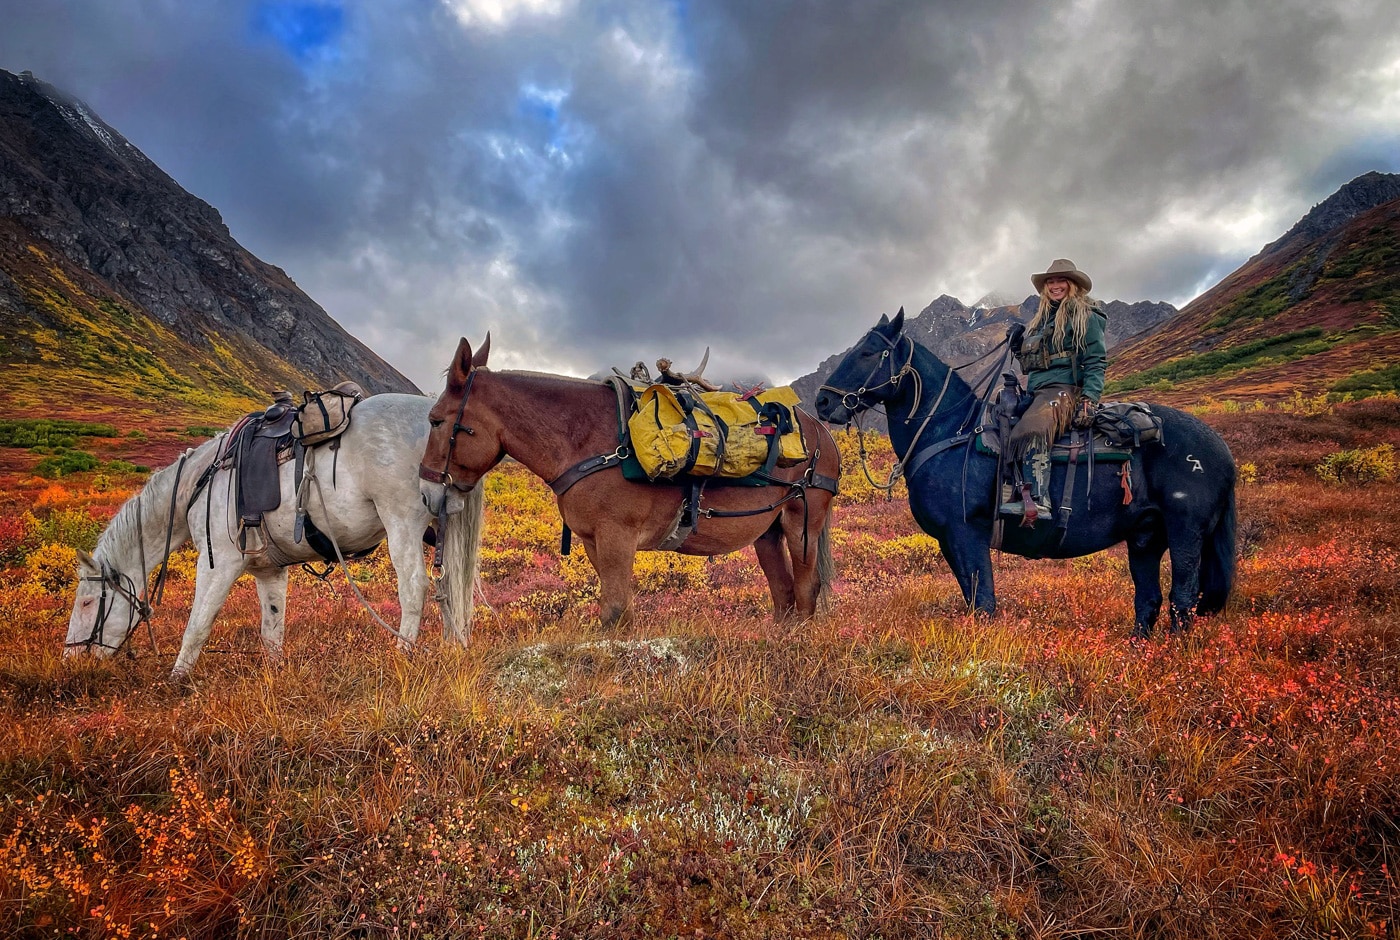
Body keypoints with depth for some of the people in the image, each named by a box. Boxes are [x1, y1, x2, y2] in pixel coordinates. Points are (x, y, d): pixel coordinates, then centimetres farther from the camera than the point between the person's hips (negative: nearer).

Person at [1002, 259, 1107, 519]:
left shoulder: (1085, 316, 1)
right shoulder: (1041, 318, 24)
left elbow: (1096, 361, -8)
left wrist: (1090, 400, -20)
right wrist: (1018, 345, 12)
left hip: (1065, 389, -10)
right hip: (1036, 391, 10)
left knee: (1031, 430, -36)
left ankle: (1038, 501, -45)